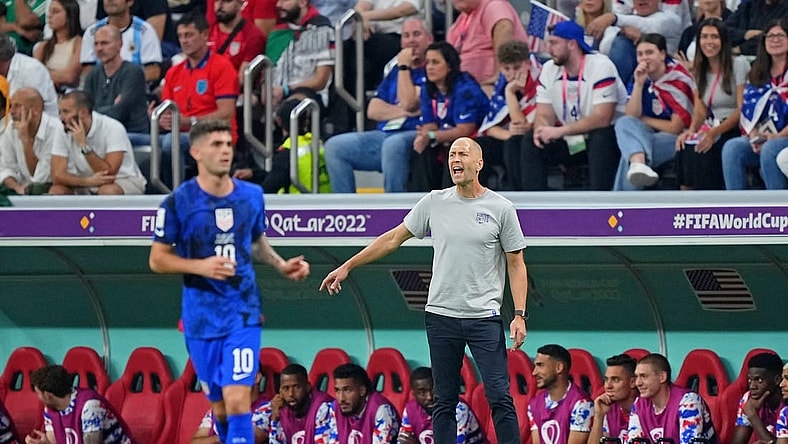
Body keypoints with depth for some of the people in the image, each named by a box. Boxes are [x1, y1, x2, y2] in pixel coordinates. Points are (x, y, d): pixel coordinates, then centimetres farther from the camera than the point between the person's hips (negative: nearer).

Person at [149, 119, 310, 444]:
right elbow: (157, 259, -3)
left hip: (243, 313, 0)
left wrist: (281, 265, 4)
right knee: (219, 408, 9)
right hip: (201, 317, 0)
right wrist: (201, 266, -18)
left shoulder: (252, 196, 3)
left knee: (237, 401, -14)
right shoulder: (179, 202, -7)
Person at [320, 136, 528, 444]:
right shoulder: (434, 203, 6)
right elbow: (394, 238, 14)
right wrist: (348, 266, 13)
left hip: (484, 318, -3)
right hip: (441, 315, 3)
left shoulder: (501, 208, -1)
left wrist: (519, 315, -7)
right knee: (445, 403, 4)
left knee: (500, 398, -9)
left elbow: (516, 264, 2)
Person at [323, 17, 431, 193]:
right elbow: (373, 110, 14)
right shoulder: (394, 69, 22)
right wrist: (404, 111, -3)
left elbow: (409, 103, -14)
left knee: (394, 144, -41)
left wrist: (404, 67, -3)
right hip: (384, 135, 8)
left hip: (415, 135, -8)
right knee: (334, 146, -7)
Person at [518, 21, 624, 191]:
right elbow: (544, 115, 1)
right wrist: (541, 130, -25)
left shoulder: (601, 66, -18)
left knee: (600, 138, -37)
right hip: (572, 143, 6)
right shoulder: (549, 69, 2)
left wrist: (560, 131, -31)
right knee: (530, 142, -11)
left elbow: (602, 118, -27)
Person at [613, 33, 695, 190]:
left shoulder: (678, 79, -12)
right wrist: (639, 84, -13)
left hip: (676, 140, -5)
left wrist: (644, 120, 1)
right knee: (624, 123, -27)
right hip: (651, 135, 5)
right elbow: (632, 116, -3)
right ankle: (639, 163, -56)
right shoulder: (643, 77, 5)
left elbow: (676, 128, -12)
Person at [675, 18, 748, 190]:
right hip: (712, 129, 5)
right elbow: (700, 110, 9)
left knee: (701, 153, -31)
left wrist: (714, 133, -22)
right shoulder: (699, 71, 16)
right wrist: (692, 130, -15)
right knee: (684, 147, -25)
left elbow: (743, 109, -9)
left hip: (736, 130, -5)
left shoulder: (739, 65, -3)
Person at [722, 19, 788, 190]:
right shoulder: (757, 75, 20)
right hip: (760, 137, 5)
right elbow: (747, 112, 14)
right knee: (732, 147, -24)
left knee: (770, 150, -37)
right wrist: (754, 137, -6)